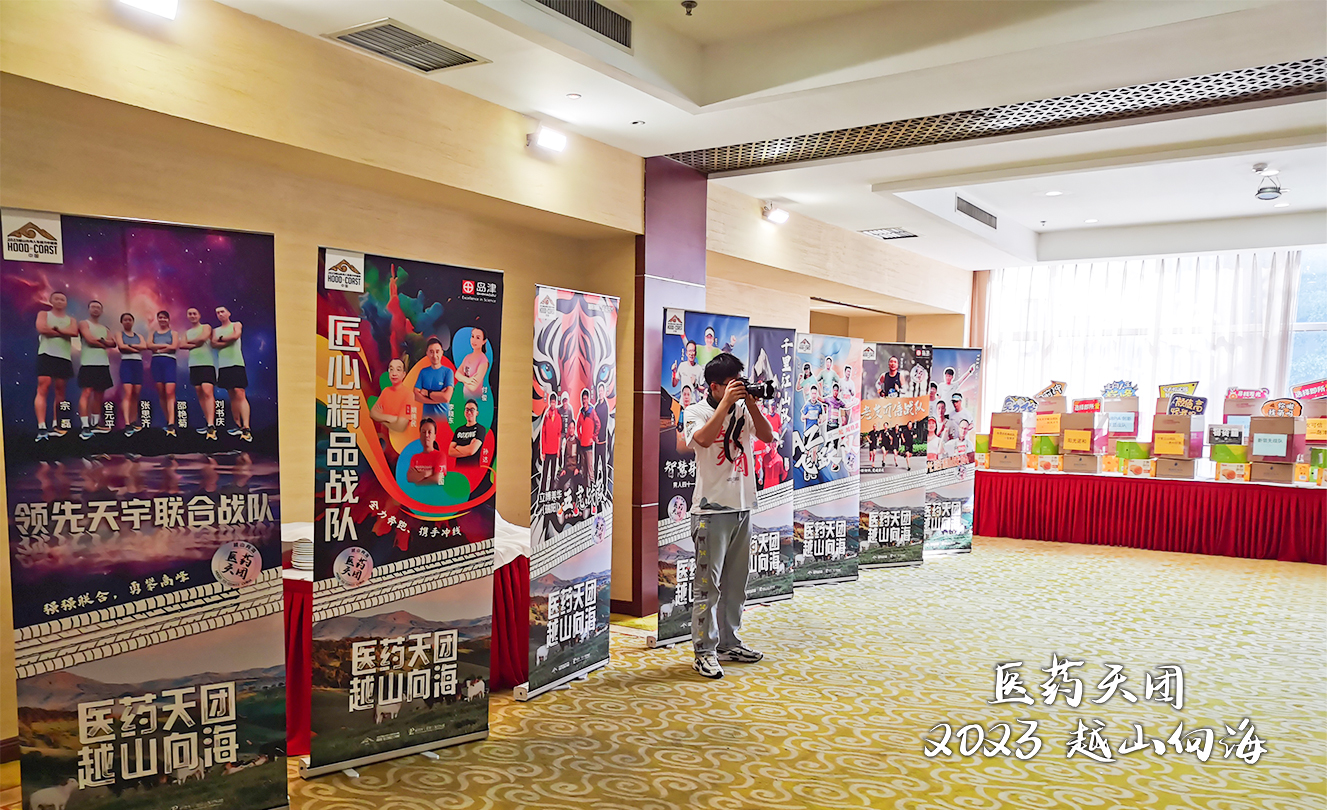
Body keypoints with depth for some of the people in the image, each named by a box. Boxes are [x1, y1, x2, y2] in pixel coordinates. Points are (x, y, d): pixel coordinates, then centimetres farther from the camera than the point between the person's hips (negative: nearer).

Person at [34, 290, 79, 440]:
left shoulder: (71, 320, 18)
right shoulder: (43, 314, 12)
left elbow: (74, 332, -4)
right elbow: (41, 328, -9)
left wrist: (56, 329, -9)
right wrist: (65, 333, -4)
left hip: (64, 358, 3)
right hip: (46, 355, -3)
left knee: (60, 392, 5)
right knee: (43, 389, -14)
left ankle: (55, 426, 12)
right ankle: (41, 427, -21)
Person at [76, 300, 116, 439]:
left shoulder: (105, 328, 21)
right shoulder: (84, 324, 3)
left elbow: (113, 343, 5)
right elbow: (90, 340, -13)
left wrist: (101, 340, -12)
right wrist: (105, 344, 0)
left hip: (103, 364, 7)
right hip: (89, 364, -7)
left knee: (99, 394, 10)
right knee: (86, 393, -13)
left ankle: (95, 423, 18)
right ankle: (85, 426, -18)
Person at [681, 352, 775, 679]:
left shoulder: (743, 409, 10)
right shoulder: (697, 411, -5)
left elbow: (768, 436, -1)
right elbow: (703, 438, -25)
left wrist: (751, 403, -9)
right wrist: (726, 403, -22)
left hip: (742, 507, 6)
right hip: (711, 509, -6)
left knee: (736, 582, 14)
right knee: (709, 584, -4)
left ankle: (728, 643, 26)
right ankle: (704, 652, 4)